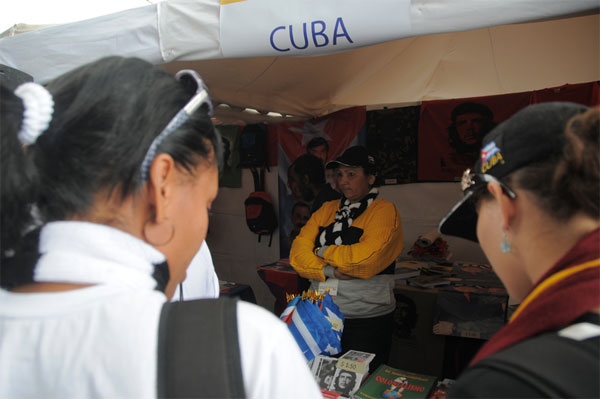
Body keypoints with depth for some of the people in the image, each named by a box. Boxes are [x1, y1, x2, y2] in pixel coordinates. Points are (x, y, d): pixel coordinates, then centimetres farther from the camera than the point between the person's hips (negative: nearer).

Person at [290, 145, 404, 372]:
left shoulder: (384, 211, -7)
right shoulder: (327, 210, 9)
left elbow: (366, 258, -22)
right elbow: (298, 252, -1)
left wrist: (324, 252, -9)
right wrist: (330, 271, -17)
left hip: (366, 321, -5)